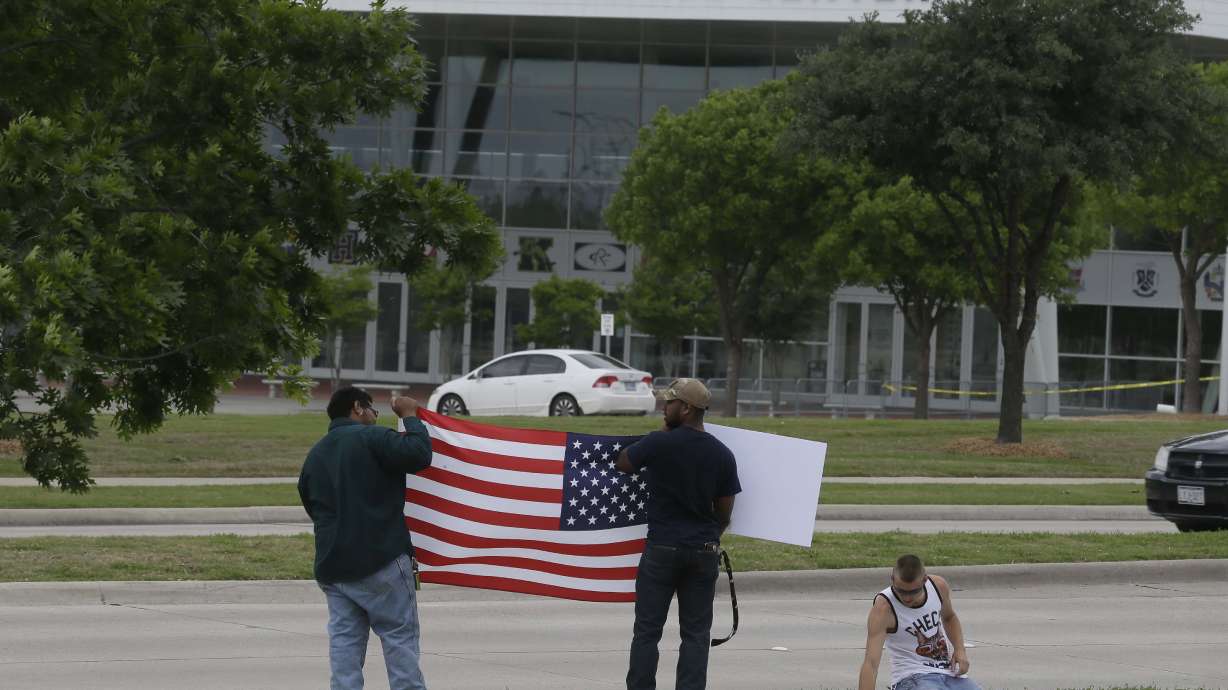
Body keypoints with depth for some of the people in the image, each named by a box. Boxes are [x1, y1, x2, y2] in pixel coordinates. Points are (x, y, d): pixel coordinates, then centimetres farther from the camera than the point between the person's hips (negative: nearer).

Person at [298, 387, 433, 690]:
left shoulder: (315, 455, 18)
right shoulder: (371, 438, -7)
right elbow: (418, 455, -17)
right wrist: (410, 416, -3)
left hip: (331, 565, 7)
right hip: (380, 561, -6)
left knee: (344, 641, 5)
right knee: (400, 637, 0)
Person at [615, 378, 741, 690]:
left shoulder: (659, 444, -11)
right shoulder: (722, 455, -1)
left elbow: (622, 463, 8)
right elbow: (724, 512, 5)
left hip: (662, 548, -2)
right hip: (704, 552, 3)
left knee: (647, 629, 5)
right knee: (696, 633, 6)